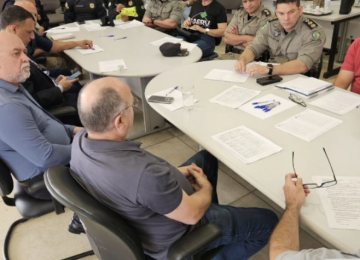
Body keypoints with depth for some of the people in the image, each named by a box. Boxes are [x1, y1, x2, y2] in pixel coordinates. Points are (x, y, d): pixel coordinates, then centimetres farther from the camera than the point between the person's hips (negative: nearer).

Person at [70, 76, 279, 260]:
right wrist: (206, 188, -4)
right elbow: (192, 214, -26)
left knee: (206, 157, 24)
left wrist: (174, 173, -1)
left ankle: (213, 211, 40)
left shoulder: (80, 140, -17)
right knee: (268, 222, 7)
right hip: (175, 238, -7)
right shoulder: (143, 175, -43)